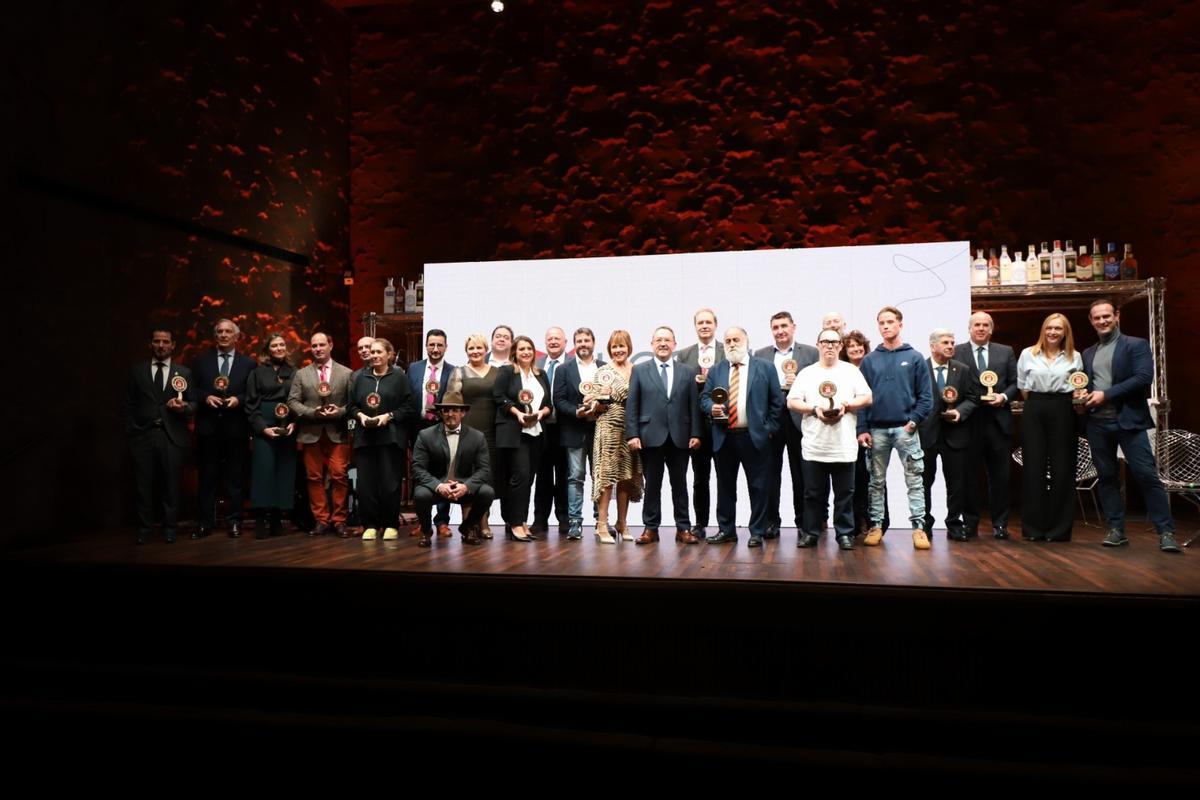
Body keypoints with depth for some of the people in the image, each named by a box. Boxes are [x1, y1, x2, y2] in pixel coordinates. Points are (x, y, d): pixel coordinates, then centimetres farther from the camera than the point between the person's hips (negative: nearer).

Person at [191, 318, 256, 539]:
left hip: (236, 429, -1)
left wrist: (239, 399, -14)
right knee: (207, 477, 4)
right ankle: (205, 522, 10)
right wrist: (206, 398, -12)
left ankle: (234, 521, 10)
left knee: (235, 477, 3)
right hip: (208, 428, 1)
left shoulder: (248, 363, 7)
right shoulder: (200, 362, 11)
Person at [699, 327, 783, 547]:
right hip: (724, 438, 3)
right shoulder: (716, 370, 12)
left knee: (759, 487, 2)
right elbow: (704, 397, 9)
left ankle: (757, 532, 12)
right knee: (725, 487, 10)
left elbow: (776, 400, 3)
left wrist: (769, 427, -3)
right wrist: (711, 408, -12)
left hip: (755, 437, -2)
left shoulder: (765, 367, 4)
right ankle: (726, 530, 21)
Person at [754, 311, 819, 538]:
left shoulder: (810, 353, 6)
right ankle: (771, 521, 11)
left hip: (799, 419, -1)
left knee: (801, 473, 5)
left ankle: (803, 520, 16)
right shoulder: (760, 355, 11)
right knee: (770, 472, 4)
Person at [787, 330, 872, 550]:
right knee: (813, 493, 6)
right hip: (814, 446, 0)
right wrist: (814, 409, -12)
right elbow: (792, 402, 3)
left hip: (844, 446, 0)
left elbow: (867, 398, 4)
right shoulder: (806, 373, 8)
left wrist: (846, 405, -12)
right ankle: (810, 533, 15)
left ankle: (845, 534, 13)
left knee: (845, 493, 4)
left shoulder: (851, 371, 8)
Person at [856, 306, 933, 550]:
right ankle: (876, 525, 14)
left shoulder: (914, 358, 4)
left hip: (905, 428, -1)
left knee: (914, 480, -1)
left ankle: (919, 527, 4)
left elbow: (925, 396, 2)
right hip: (877, 430, 1)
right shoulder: (869, 360, 7)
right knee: (877, 481, 7)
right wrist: (862, 429, -3)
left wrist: (914, 420, -9)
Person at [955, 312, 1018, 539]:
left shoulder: (1006, 352, 12)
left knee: (999, 475, 4)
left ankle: (1000, 523, 14)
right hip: (968, 421, -2)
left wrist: (1004, 396, -9)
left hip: (997, 420, 2)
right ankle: (970, 521, 13)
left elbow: (1015, 382, 10)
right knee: (968, 474, 4)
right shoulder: (956, 352, 4)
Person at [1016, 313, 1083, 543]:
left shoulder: (1074, 357, 9)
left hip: (1062, 412, 0)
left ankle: (1059, 528, 9)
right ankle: (1033, 527, 7)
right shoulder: (1028, 354, 9)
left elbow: (1079, 387, 12)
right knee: (1033, 467, 0)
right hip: (1034, 412, 0)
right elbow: (1022, 385, 11)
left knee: (1062, 469, 1)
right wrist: (1036, 403, 4)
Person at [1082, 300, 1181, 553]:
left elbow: (1143, 377, -11)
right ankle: (1116, 529, 13)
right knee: (1107, 477, 7)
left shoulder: (1137, 345, 2)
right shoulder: (1088, 354, 18)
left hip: (1129, 420, -5)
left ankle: (1166, 532, -2)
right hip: (1097, 424, 5)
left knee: (1147, 475, -8)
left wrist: (1106, 394, -15)